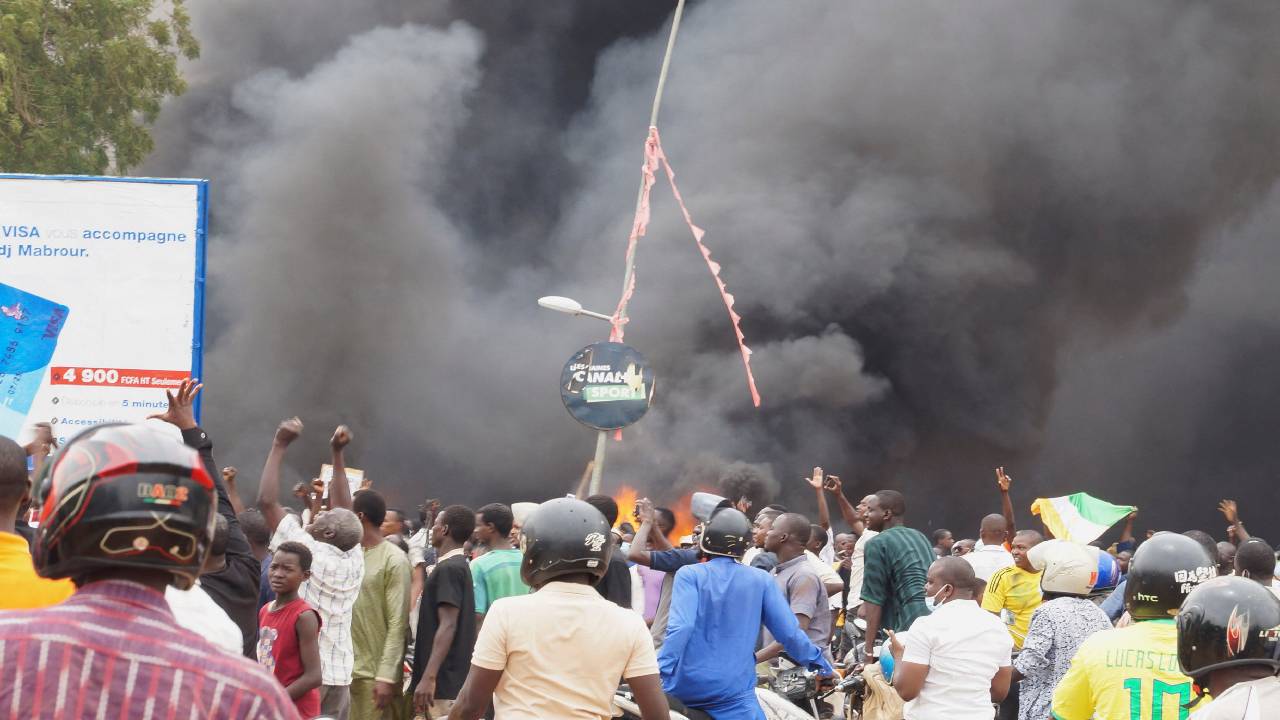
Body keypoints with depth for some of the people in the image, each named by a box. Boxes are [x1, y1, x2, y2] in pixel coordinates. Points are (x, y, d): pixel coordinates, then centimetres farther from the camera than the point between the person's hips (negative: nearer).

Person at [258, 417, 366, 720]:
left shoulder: (308, 553, -7)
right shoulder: (354, 560, 6)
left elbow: (266, 501, -6)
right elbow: (344, 508, 20)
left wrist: (279, 445, 0)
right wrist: (337, 453, 22)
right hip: (339, 675, 6)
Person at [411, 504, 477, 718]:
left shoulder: (448, 569, -13)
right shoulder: (458, 565, 17)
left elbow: (448, 626, -22)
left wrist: (428, 677, -26)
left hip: (445, 684, -10)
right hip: (452, 680, 10)